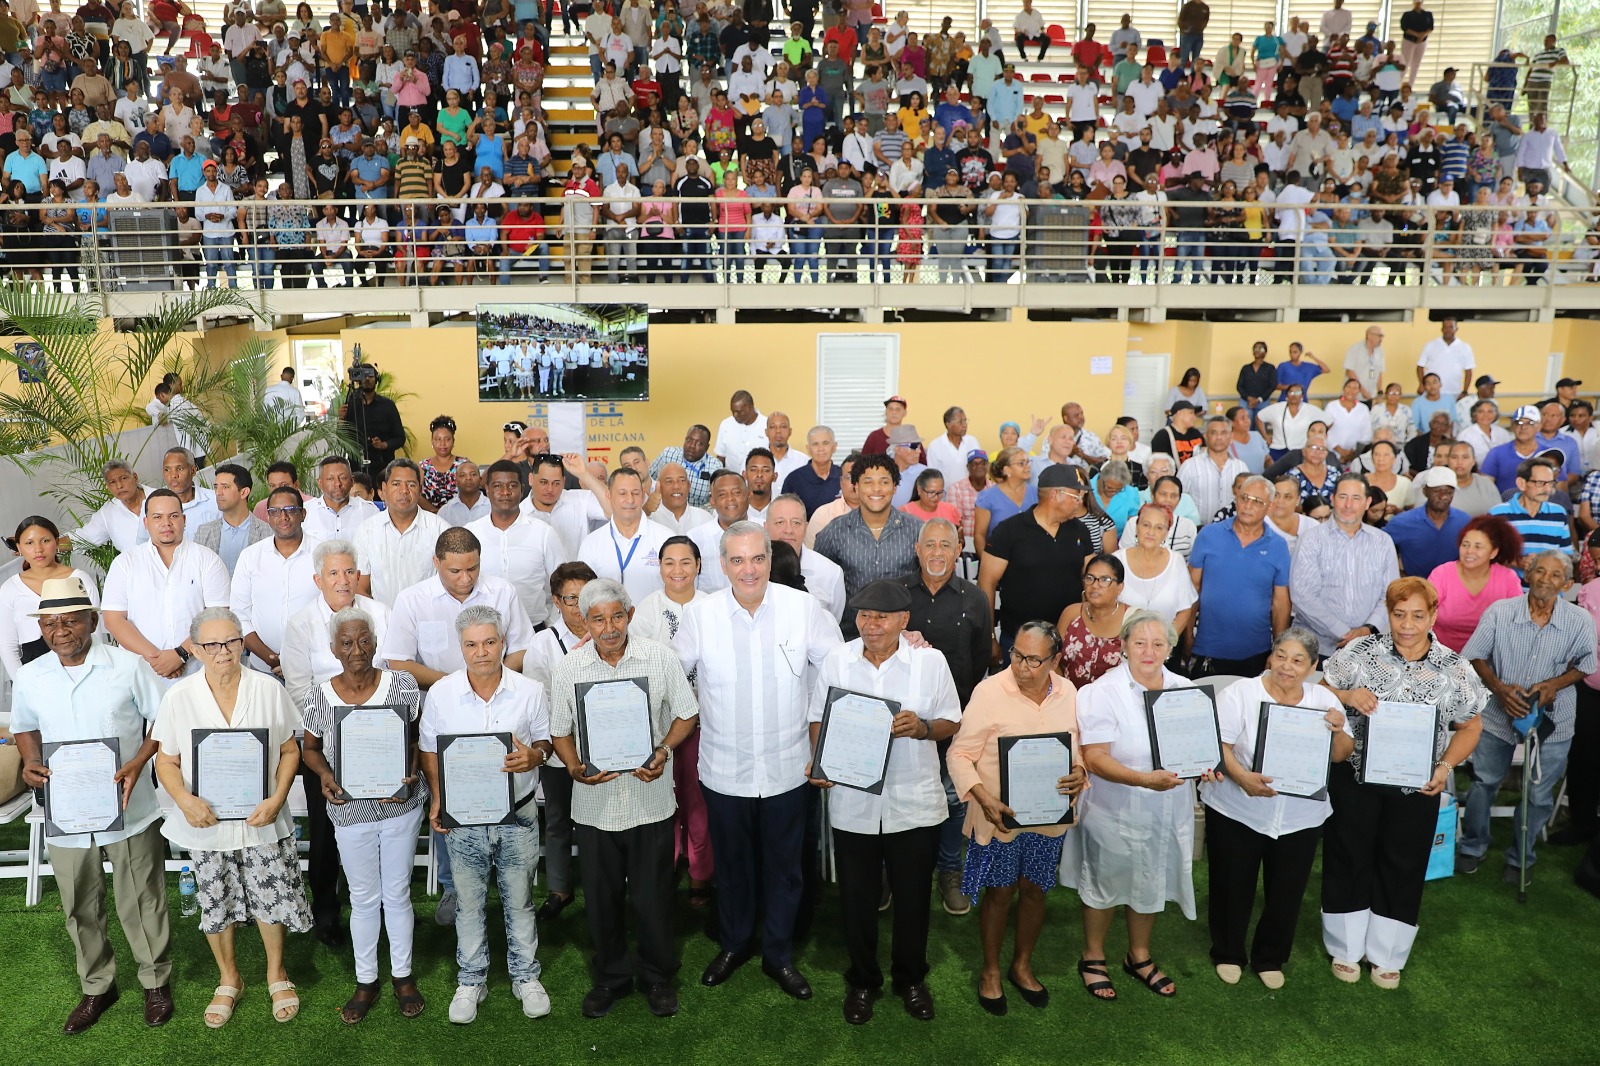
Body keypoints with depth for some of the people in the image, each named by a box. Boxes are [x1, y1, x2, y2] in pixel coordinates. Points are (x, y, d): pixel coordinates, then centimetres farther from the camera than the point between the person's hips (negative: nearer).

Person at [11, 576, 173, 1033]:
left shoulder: (128, 665, -10)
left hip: (129, 811, -3)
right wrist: (30, 762, -5)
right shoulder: (28, 678, -1)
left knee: (141, 903, 8)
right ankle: (97, 987, 37)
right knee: (81, 910, 16)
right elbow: (25, 728, 16)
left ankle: (156, 981, 29)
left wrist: (138, 763, -18)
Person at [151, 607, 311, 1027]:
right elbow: (166, 761, -1)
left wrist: (277, 798, -14)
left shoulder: (269, 689, -7)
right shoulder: (179, 697, -7)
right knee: (215, 905, 15)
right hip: (206, 823, 1)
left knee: (272, 898, 7)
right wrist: (185, 800, -19)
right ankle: (228, 979, 39)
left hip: (262, 820, -1)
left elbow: (289, 751, -1)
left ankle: (276, 973, 33)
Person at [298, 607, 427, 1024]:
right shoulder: (319, 696, -6)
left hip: (400, 805, 0)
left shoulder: (402, 685, -9)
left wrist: (410, 773, -18)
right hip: (351, 810, 1)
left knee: (397, 894, 13)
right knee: (363, 899, 14)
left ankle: (403, 975, 32)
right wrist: (324, 774, -14)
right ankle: (365, 982, 32)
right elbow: (310, 748, 6)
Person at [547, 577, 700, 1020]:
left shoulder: (660, 657, -7)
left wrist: (662, 752, -15)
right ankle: (610, 976, 36)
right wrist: (576, 768, -14)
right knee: (601, 896, 14)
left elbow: (686, 714, 1)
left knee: (653, 894, 9)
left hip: (650, 798, -1)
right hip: (595, 801, 1)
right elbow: (560, 731, 5)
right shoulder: (567, 669, -4)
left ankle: (658, 976, 32)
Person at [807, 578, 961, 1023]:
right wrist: (819, 761, -11)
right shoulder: (836, 660, -2)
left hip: (915, 804, -1)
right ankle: (862, 980, 37)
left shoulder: (931, 661, -6)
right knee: (857, 898, 14)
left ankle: (911, 978, 39)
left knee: (913, 897, 14)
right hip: (852, 802, 1)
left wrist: (921, 728, -20)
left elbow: (951, 723, 1)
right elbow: (819, 718, 6)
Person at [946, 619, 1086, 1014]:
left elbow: (1079, 747, 11)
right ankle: (990, 970, 33)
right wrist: (984, 799, -27)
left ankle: (1021, 965, 40)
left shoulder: (1068, 695, -3)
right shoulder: (989, 691, -17)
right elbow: (960, 754, -14)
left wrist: (1079, 772, -12)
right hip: (1000, 816, -4)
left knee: (1034, 891, 17)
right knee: (999, 893, 11)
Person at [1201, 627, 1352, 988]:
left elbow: (1341, 756, 4)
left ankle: (1270, 958, 37)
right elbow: (1219, 744, -15)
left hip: (1301, 818, 3)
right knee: (1232, 888, 10)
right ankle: (1228, 954, 33)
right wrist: (1242, 777, -31)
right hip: (1237, 813, -3)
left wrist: (1339, 731, -16)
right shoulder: (1240, 693, -10)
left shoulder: (1324, 700, 2)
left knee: (1286, 893, 14)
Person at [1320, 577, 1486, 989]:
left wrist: (1445, 766, -12)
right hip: (1355, 774, -1)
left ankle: (1387, 955, 32)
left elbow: (1470, 727, 3)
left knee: (1402, 867, 13)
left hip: (1416, 786, 1)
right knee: (1349, 861, 10)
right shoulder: (1361, 652, -8)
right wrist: (1347, 696, -22)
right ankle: (1346, 948, 29)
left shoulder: (1453, 669, -5)